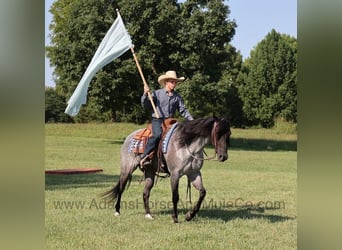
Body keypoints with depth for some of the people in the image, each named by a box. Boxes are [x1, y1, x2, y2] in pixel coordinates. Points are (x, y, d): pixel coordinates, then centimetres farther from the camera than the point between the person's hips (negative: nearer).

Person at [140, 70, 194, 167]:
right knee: (157, 134, -31)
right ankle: (144, 157, -27)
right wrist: (145, 94, -15)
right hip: (157, 120, -4)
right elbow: (145, 105, 0)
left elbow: (183, 110, 12)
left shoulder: (177, 97, 11)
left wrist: (191, 120, 0)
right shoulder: (157, 93, 3)